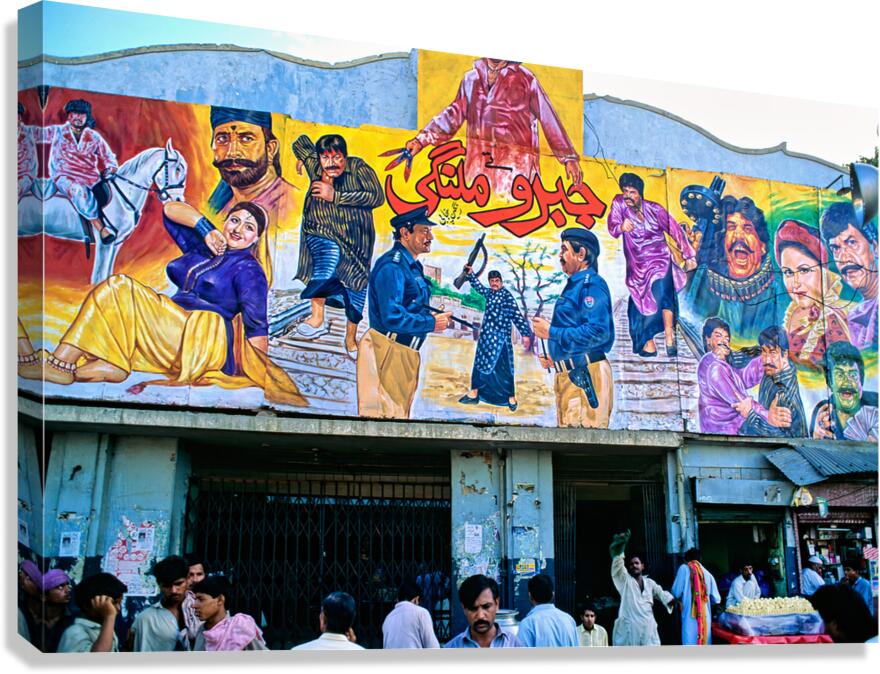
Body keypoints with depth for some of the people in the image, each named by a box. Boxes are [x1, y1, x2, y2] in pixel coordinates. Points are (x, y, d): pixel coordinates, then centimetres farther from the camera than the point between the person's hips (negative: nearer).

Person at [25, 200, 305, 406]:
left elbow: (257, 325, -12)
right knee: (115, 287, -4)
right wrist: (206, 229, 3)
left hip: (207, 343, -8)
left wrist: (257, 372, -20)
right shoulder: (202, 246, 17)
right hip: (178, 332, 8)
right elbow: (170, 209, 17)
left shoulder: (247, 269, -4)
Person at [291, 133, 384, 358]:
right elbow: (301, 141, 8)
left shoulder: (358, 167, -17)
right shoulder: (314, 167, -9)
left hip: (356, 237, -2)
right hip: (322, 235, 2)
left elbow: (377, 196, -30)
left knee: (357, 283, 3)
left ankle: (351, 337, 19)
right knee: (329, 256, -27)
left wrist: (336, 196, -31)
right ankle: (317, 317, -29)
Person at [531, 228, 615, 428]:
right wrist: (554, 359, 14)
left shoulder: (592, 284, -10)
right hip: (569, 375, 10)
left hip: (585, 376, -10)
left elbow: (598, 332, -24)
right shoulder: (574, 285, 20)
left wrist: (551, 332, -17)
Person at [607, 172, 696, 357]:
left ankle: (669, 335, -20)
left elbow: (675, 230, 5)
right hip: (637, 265, 2)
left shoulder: (655, 209, -4)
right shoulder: (619, 204, -3)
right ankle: (647, 342, 10)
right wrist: (620, 227, -42)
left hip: (660, 260, -2)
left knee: (662, 294, -22)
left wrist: (688, 255, 9)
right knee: (640, 302, 1)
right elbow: (612, 227, -17)